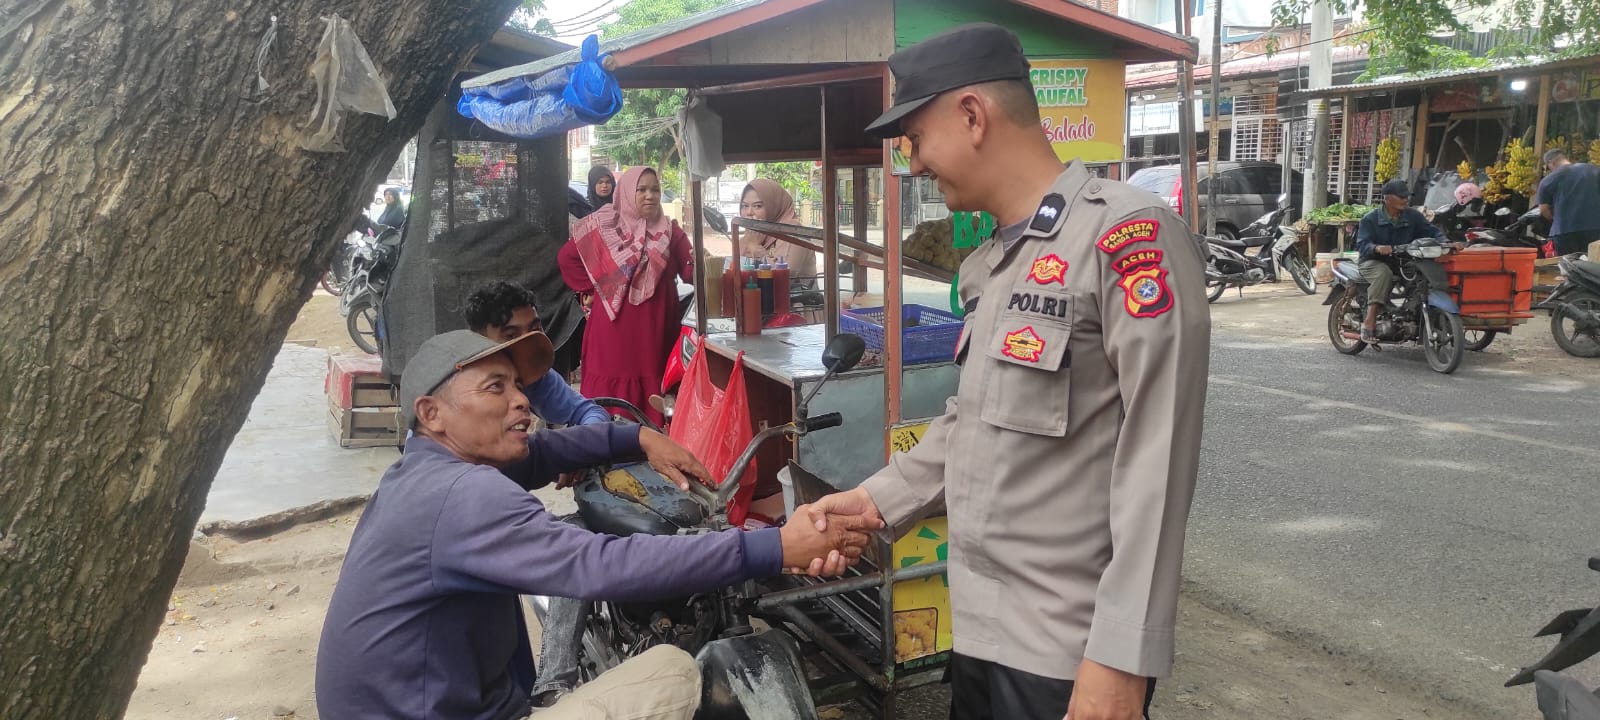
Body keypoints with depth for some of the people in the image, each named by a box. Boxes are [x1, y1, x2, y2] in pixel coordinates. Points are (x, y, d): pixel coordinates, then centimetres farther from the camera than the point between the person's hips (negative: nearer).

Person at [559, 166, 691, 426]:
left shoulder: (670, 231, 8)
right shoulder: (604, 227, 1)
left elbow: (691, 272, -2)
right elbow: (567, 257, 7)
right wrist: (588, 291, 3)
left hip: (655, 327, 2)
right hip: (614, 326, -2)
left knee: (654, 393, 2)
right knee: (612, 393, -1)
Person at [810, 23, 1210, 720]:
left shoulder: (1127, 234, -16)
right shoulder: (987, 264, 12)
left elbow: (1156, 462, -20)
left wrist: (1121, 658, -22)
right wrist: (878, 500, 12)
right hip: (979, 623, 8)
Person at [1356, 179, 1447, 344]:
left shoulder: (1412, 216, 8)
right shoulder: (1370, 219, -3)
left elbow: (1432, 230, 5)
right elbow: (1362, 245, -15)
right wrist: (1377, 248, -37)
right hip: (1374, 262, -4)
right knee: (1383, 273, -38)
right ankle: (1369, 322, -43)